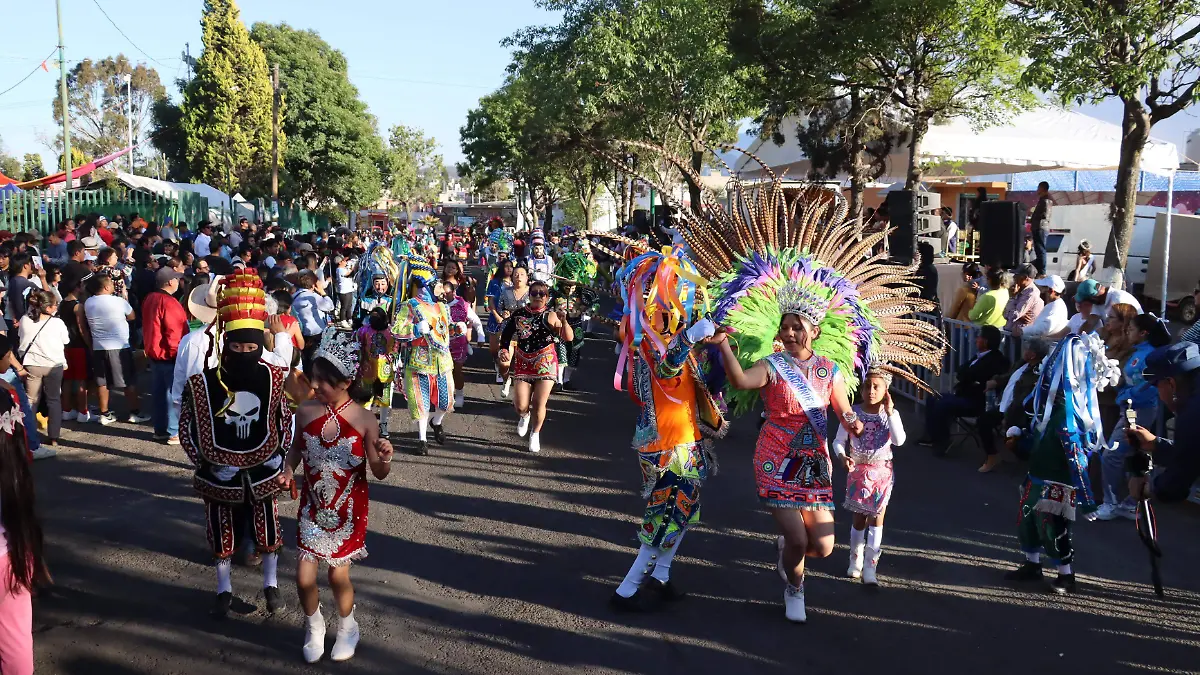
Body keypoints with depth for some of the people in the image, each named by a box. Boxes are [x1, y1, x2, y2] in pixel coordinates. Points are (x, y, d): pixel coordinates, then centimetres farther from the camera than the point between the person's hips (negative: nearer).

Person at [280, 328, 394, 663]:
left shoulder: (364, 420, -17)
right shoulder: (305, 411, -10)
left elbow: (379, 473, -9)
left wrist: (385, 458, -31)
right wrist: (287, 470, -9)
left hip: (347, 510, -2)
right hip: (313, 507, 2)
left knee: (338, 575, 10)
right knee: (304, 576, 1)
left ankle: (347, 627, 41)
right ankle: (314, 625, 34)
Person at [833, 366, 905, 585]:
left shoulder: (890, 415, -7)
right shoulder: (853, 412, -8)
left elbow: (899, 440, -23)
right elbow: (838, 440, -5)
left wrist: (890, 411, -24)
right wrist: (842, 456, -25)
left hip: (882, 472, 0)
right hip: (858, 471, 0)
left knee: (876, 518, 0)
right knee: (859, 518, 10)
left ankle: (870, 568, 4)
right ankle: (855, 561, 30)